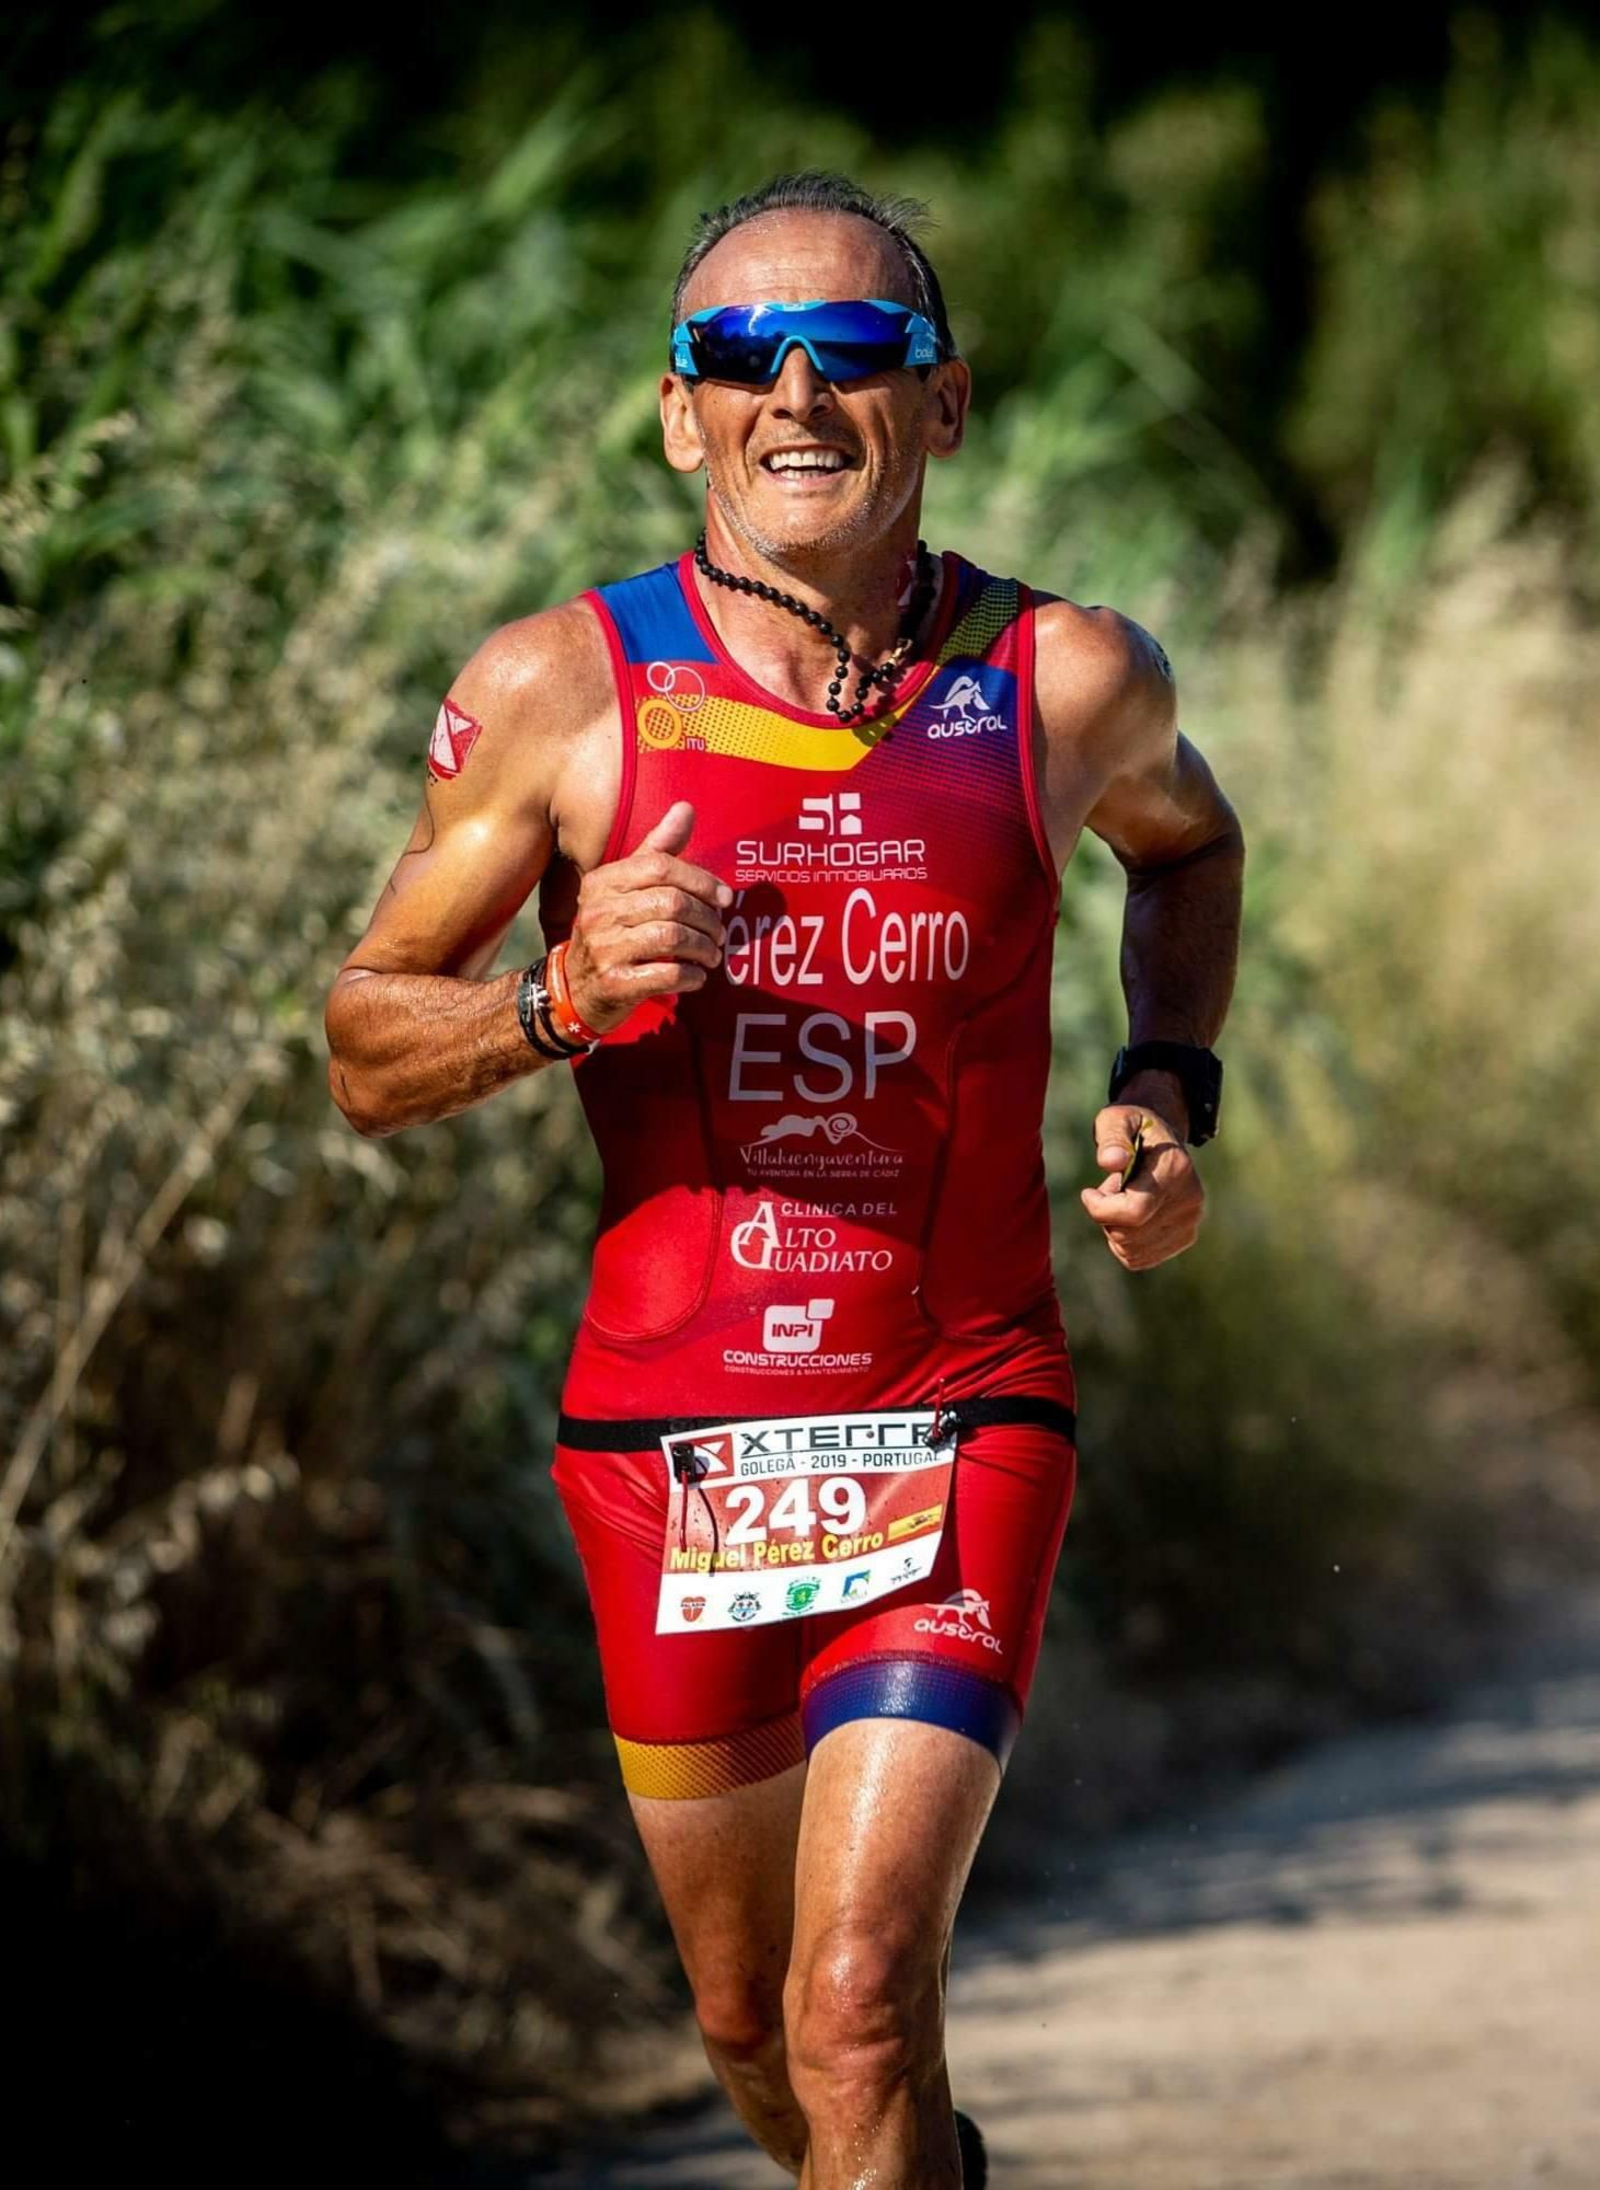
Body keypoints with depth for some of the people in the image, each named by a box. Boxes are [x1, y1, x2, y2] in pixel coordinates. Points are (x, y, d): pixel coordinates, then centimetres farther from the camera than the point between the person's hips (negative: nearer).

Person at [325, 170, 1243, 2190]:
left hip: (960, 1429, -1)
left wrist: (1167, 1088, 7)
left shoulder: (1064, 682, -1)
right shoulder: (559, 694, -4)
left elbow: (1187, 842, 24)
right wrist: (561, 1000, -17)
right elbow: (368, 1051, 3)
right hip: (669, 1439, 2)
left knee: (861, 2006, -17)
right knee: (749, 2014, 17)